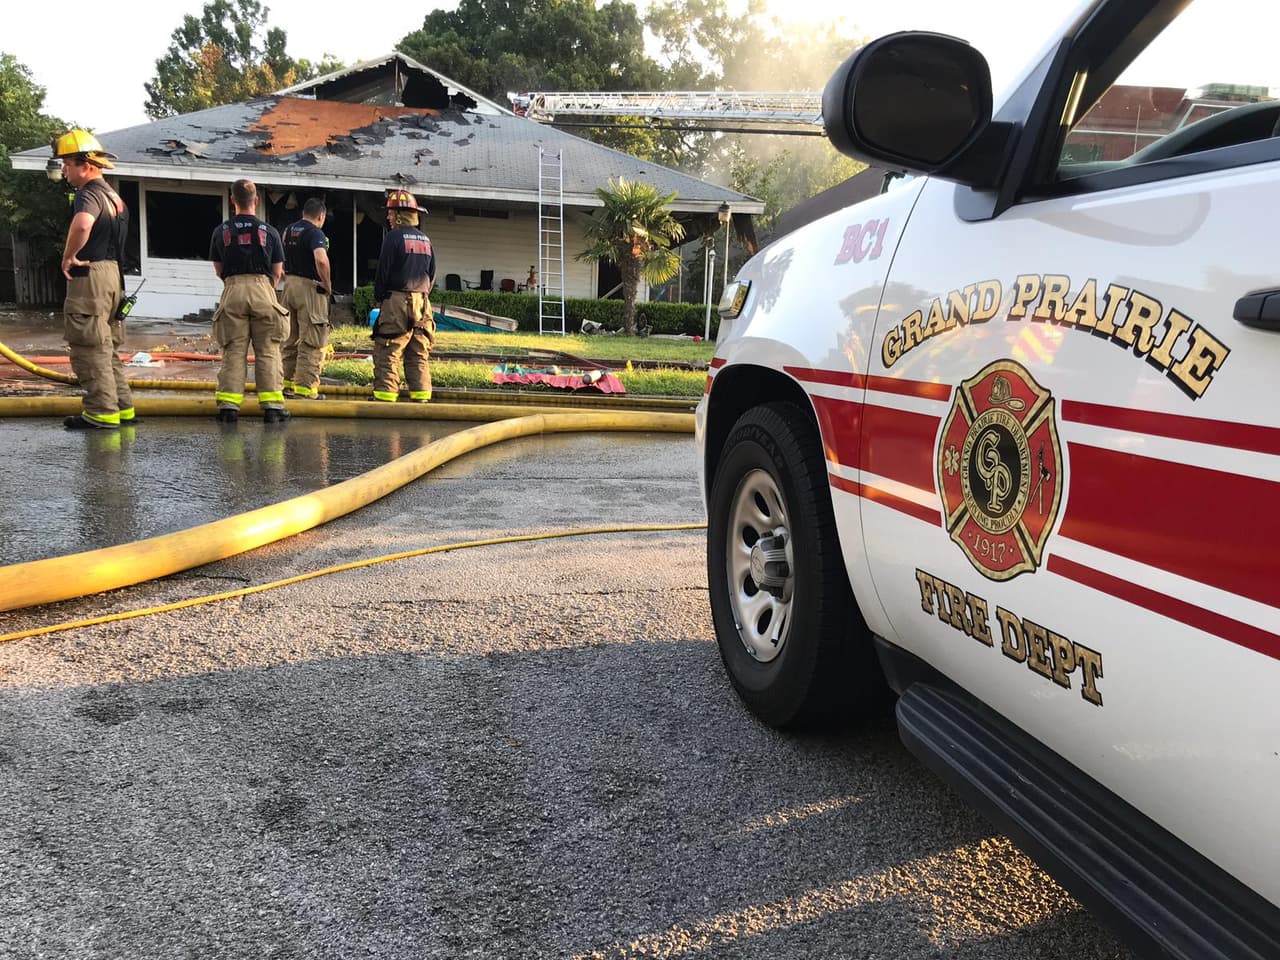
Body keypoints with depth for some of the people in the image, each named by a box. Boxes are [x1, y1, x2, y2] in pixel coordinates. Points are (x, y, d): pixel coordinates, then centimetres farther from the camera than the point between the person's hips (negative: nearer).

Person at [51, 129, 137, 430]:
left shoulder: (90, 194, -14)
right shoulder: (112, 194, 18)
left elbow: (82, 225, -35)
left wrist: (68, 256, -21)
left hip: (90, 275, -10)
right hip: (112, 272, 10)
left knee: (89, 347, -5)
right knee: (106, 348, 15)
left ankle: (101, 412, -3)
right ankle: (123, 408, 18)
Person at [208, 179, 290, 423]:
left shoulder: (221, 231, 8)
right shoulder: (269, 231, 4)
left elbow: (218, 269, 14)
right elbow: (277, 272, 6)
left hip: (232, 291, 1)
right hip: (262, 287, -1)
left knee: (233, 351, 4)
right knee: (267, 351, 2)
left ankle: (228, 405, 0)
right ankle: (272, 405, 0)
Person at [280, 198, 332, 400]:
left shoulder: (288, 230, 14)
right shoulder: (315, 233, -12)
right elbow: (321, 260, -28)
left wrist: (286, 279, 19)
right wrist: (327, 284, -16)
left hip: (289, 285, 8)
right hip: (309, 287, -8)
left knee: (290, 339, 16)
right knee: (311, 341, -3)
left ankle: (287, 381, 20)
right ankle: (305, 385, -4)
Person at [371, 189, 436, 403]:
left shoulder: (394, 237, -7)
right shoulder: (425, 240, 14)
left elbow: (383, 271, -7)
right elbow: (432, 273, 18)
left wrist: (379, 297, 4)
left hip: (397, 300, -7)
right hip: (422, 301, 7)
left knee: (387, 352, -4)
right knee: (419, 354, 9)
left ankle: (385, 395, -6)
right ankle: (421, 395, 7)